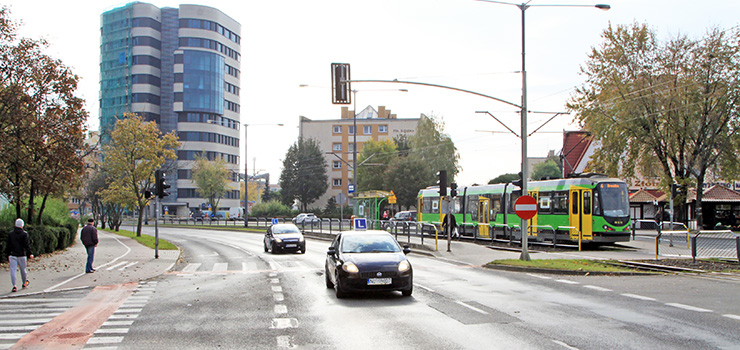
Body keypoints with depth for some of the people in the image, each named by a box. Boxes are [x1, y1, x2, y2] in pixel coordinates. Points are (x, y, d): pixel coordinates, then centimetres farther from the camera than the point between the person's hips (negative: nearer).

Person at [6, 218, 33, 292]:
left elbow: (8, 245, 9)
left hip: (12, 255, 1)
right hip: (21, 255, -1)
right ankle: (25, 283, 30)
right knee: (23, 269, 13)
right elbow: (27, 245, -10)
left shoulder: (10, 234, 5)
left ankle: (14, 286, -15)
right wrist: (30, 254, -7)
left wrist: (8, 254, 17)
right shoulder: (24, 234, -5)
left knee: (13, 270, -4)